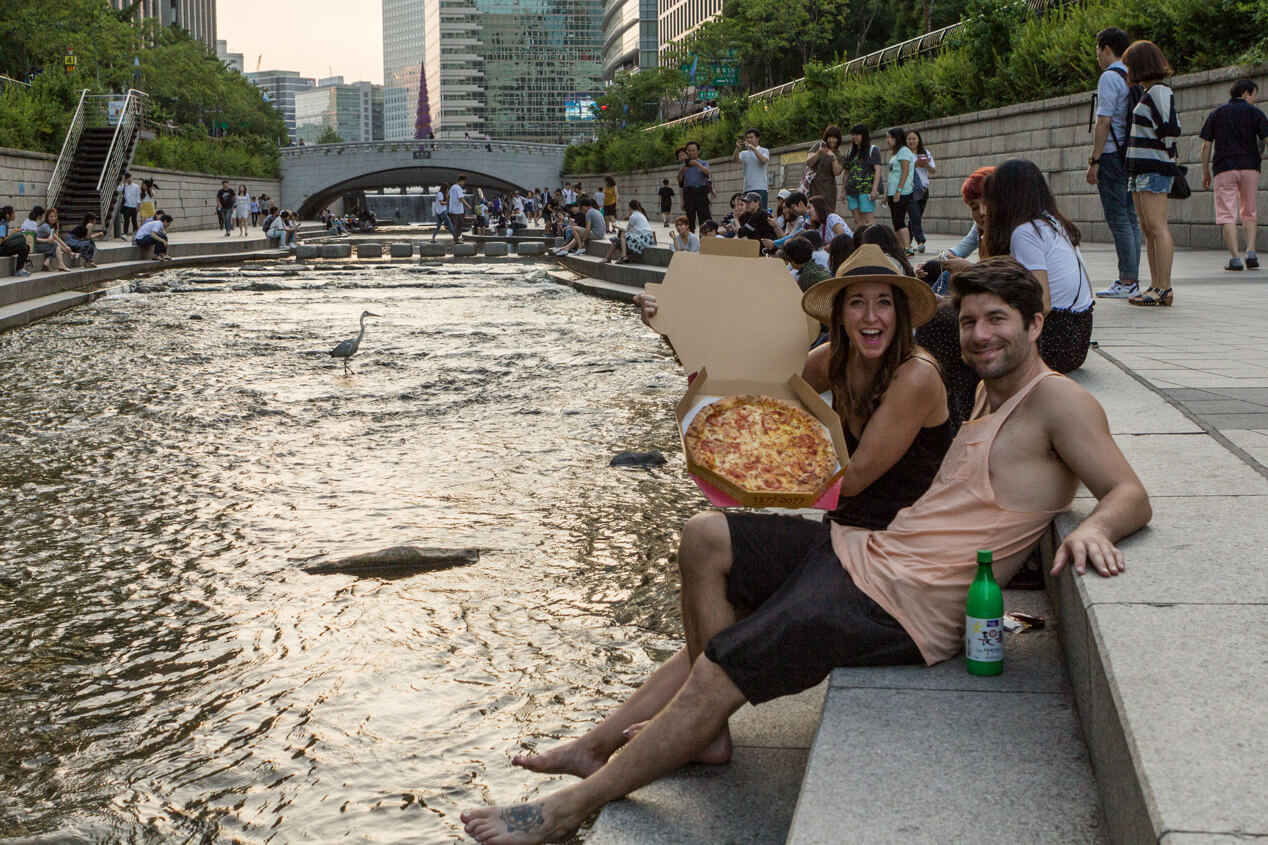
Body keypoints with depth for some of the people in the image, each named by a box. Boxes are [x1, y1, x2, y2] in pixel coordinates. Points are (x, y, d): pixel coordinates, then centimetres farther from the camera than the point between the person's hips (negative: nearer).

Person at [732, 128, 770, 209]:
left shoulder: (764, 151, 8)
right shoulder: (744, 153, 17)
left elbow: (763, 160, -12)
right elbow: (734, 159, -2)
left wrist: (753, 148, -15)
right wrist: (738, 148, -17)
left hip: (760, 188, -4)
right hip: (747, 189, 4)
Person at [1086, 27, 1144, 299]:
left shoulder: (1109, 77, -10)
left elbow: (1104, 122, -16)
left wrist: (1094, 160, -15)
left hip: (1112, 154, -9)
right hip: (1131, 154, 9)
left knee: (1118, 219, -9)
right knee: (1130, 217, 9)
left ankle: (1127, 281, -11)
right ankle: (1132, 278, 11)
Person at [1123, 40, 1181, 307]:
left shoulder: (1159, 91, -11)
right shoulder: (1149, 92, 19)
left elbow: (1171, 130, -17)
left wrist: (1166, 153, -4)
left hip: (1155, 167, -10)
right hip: (1141, 168, 10)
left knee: (1157, 227, -12)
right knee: (1148, 229, 9)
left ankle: (1164, 289, -14)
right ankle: (1155, 286, 11)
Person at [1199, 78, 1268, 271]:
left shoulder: (1216, 114, 8)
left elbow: (1206, 146, 6)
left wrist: (1205, 172, 13)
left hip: (1224, 168, 0)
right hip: (1250, 167, 0)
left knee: (1227, 214, -2)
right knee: (1249, 213, 14)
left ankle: (1235, 257, -11)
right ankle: (1251, 252, 0)